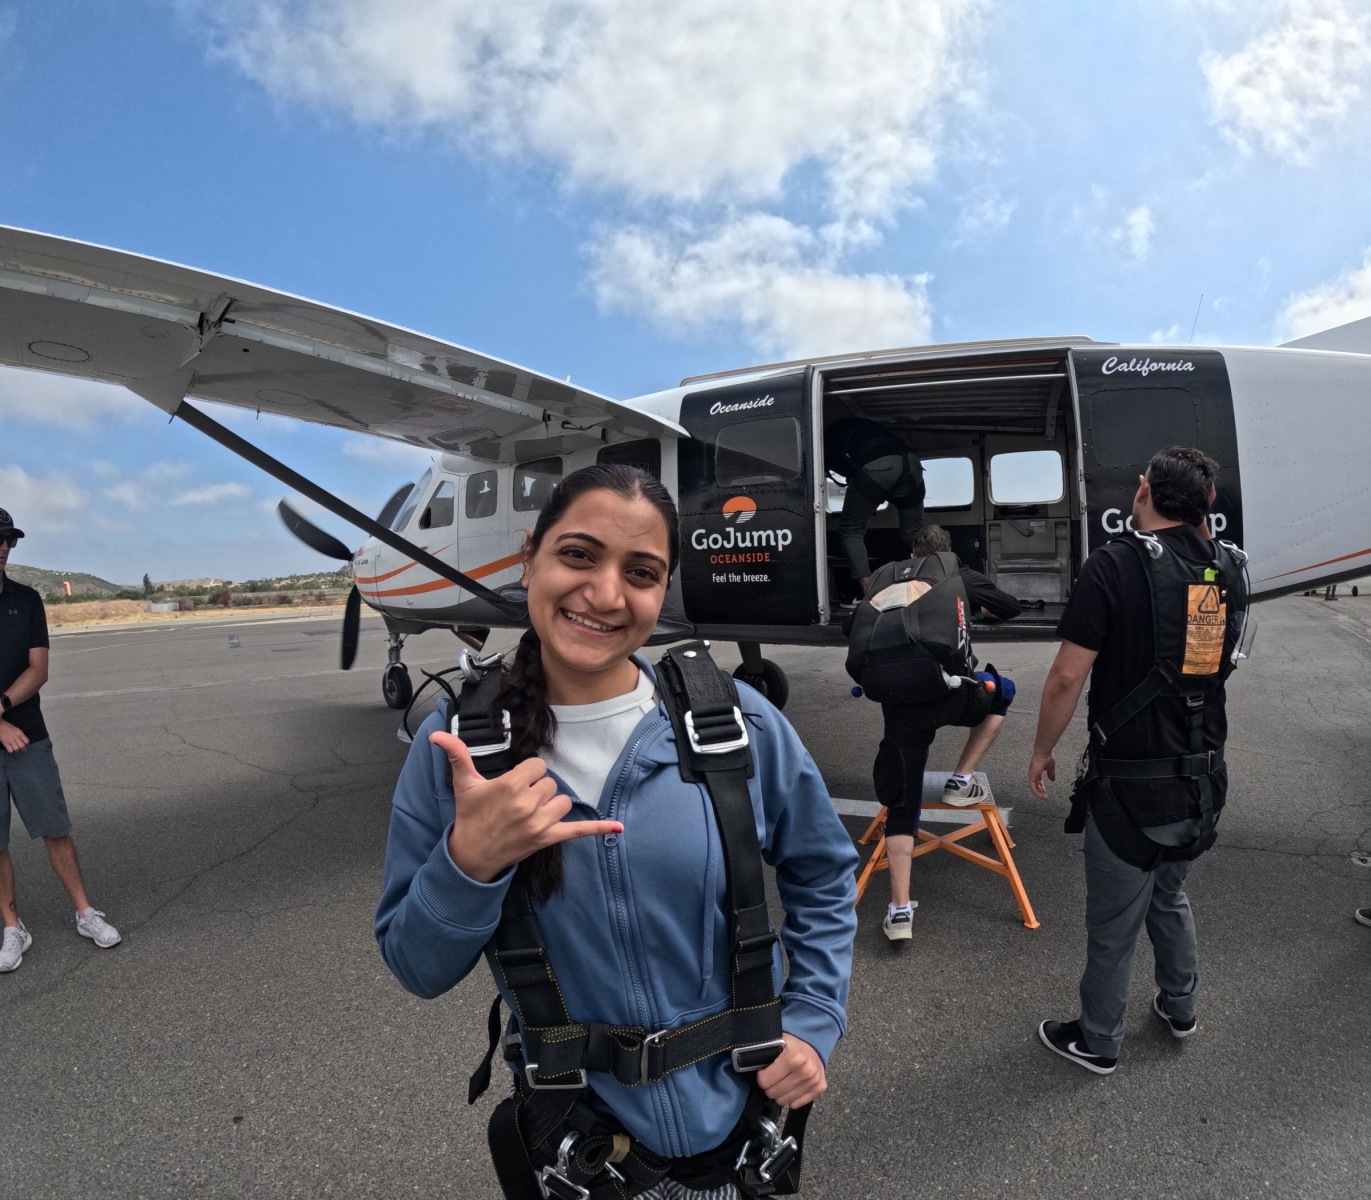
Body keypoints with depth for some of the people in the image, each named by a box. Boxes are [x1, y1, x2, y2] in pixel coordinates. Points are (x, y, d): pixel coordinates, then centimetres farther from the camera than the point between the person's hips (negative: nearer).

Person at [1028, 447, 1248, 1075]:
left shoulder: (1116, 564, -19)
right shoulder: (1228, 567, 0)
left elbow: (1067, 677, -19)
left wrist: (1042, 751, -4)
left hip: (1131, 786, -7)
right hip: (1203, 776, 7)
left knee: (1113, 926, 11)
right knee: (1170, 897, 29)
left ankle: (1096, 1042, 30)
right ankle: (1180, 1008, 48)